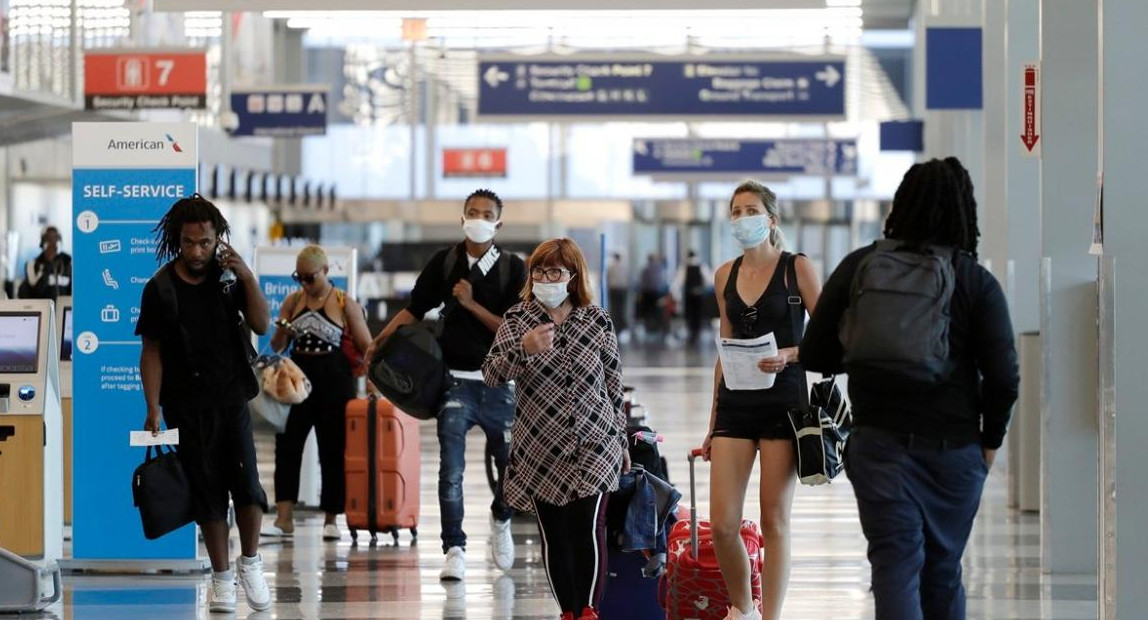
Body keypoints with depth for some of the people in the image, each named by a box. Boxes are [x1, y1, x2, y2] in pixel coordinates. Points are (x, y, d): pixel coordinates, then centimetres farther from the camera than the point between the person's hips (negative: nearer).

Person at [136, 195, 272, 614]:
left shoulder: (228, 277, 3)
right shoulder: (160, 289, -4)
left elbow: (261, 325, 0)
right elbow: (151, 353, -2)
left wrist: (247, 277, -13)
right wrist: (153, 411, -9)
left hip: (232, 398, 1)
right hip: (187, 406, -1)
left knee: (246, 481, -11)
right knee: (207, 491, 1)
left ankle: (251, 562, 7)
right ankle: (221, 576, 11)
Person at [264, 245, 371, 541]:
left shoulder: (345, 304, -1)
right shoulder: (293, 301, 8)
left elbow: (366, 347, 0)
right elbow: (277, 347, 13)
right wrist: (282, 332, -9)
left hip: (334, 383, -3)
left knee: (333, 450, 3)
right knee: (286, 445, -5)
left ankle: (331, 519, 12)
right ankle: (284, 518, -5)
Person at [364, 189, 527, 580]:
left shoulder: (513, 269, 0)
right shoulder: (444, 262, 3)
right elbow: (414, 310, 8)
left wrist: (471, 304, -15)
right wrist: (379, 342, -1)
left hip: (498, 383, 0)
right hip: (455, 382, 0)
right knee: (451, 470, -8)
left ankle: (501, 520, 36)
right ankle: (455, 550, -3)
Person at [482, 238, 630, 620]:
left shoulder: (598, 321, 1)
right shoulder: (517, 319, 1)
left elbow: (614, 384, 8)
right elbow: (492, 375, -9)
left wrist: (622, 441, 11)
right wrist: (524, 348, -27)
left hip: (594, 446, -1)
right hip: (541, 451, 1)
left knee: (589, 528, -11)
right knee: (554, 535, 3)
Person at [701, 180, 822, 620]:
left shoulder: (797, 268, -3)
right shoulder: (725, 276, 10)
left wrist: (788, 355, -21)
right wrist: (713, 423, 16)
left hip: (783, 400, -4)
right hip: (735, 404, 4)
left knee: (774, 521, -1)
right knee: (722, 524, -2)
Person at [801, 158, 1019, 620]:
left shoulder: (858, 267, -1)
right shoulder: (977, 283, -4)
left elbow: (814, 355, 2)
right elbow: (1003, 377, -9)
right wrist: (990, 439, 7)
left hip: (880, 444, -1)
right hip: (955, 446, 1)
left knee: (896, 566, -4)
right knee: (943, 573, 15)